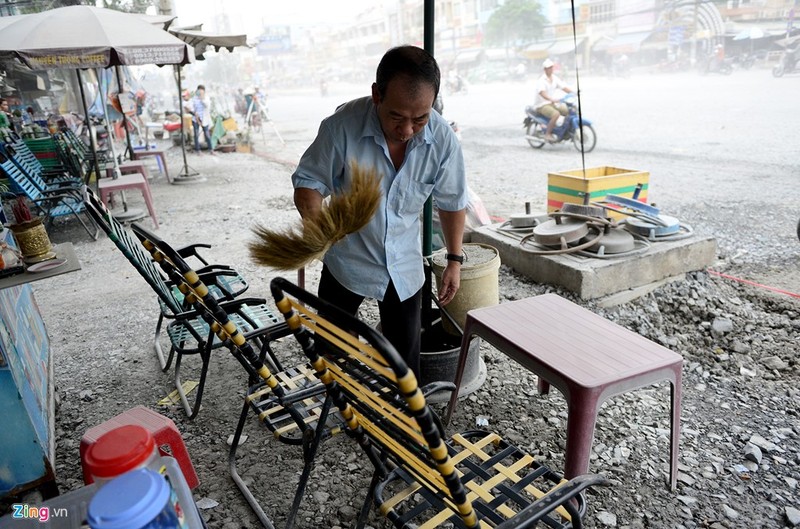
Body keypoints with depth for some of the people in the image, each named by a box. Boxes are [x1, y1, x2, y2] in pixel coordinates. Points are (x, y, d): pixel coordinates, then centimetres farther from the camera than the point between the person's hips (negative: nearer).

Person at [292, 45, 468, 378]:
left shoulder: (442, 139, -17)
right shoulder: (342, 125, -25)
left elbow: (452, 201, -2)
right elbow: (309, 181, -13)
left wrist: (454, 259, 2)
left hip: (404, 266, 1)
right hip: (346, 259, -1)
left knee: (405, 353, 12)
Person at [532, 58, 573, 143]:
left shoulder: (555, 79, 11)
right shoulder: (541, 80, -12)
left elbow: (564, 87, 4)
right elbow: (542, 93, -29)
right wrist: (551, 99, -46)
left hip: (554, 103, 7)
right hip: (542, 105, -7)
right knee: (556, 114, -33)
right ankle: (548, 134, -20)